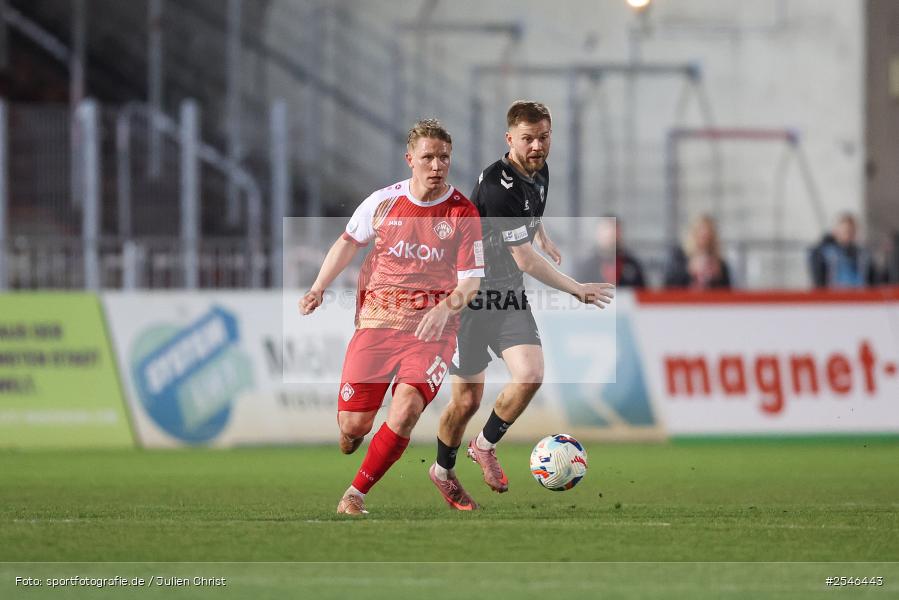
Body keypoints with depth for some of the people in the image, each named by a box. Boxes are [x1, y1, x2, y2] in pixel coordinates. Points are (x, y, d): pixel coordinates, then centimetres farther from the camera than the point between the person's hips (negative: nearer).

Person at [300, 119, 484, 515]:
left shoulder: (464, 214, -4)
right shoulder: (384, 202, 1)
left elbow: (471, 281, -4)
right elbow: (349, 241, 19)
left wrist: (447, 307, -24)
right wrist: (319, 288, 10)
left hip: (433, 329, -1)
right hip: (376, 320, 2)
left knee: (406, 408, -24)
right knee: (353, 424, -4)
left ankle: (356, 494, -9)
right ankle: (352, 435, 37)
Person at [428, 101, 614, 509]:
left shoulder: (539, 173, 1)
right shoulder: (497, 185, -25)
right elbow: (526, 261, -23)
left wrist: (544, 238, 42)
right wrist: (578, 291, -15)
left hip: (508, 293, 7)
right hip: (470, 295, -7)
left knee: (531, 375, -15)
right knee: (467, 400, 1)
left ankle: (485, 446, 10)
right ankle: (443, 471, 28)